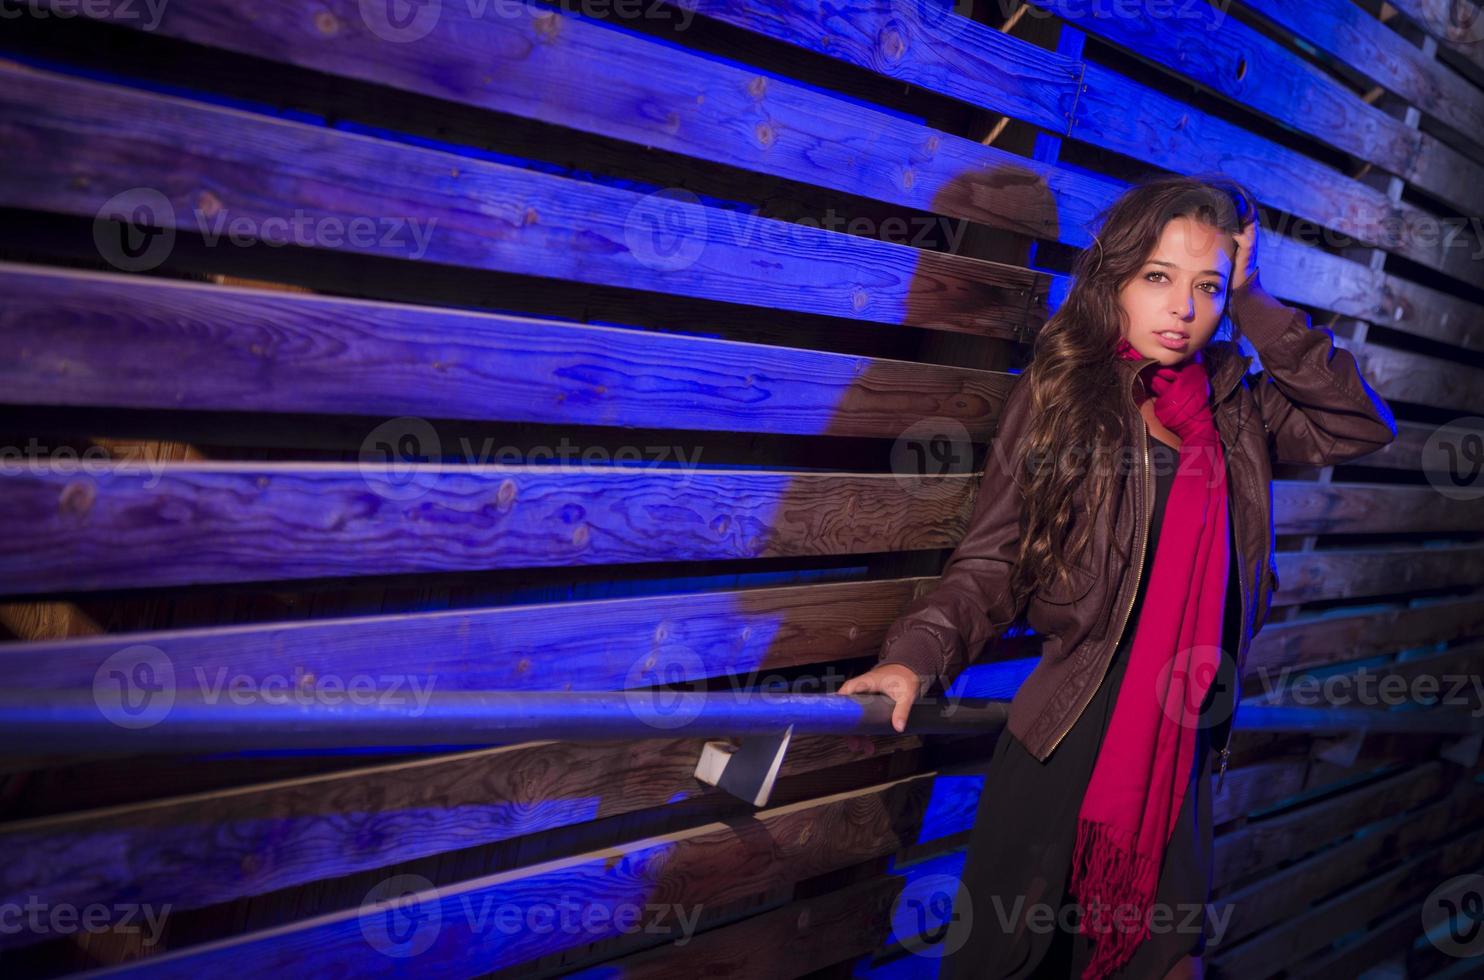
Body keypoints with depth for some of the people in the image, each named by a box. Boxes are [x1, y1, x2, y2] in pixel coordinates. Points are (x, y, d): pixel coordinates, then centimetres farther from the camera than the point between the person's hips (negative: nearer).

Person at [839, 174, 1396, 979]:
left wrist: (1253, 307, -4)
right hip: (1066, 737, -4)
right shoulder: (1059, 389, -5)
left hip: (1184, 744, 4)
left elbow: (1362, 426, -3)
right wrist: (919, 653, -26)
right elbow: (992, 560, -9)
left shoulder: (1235, 407, 8)